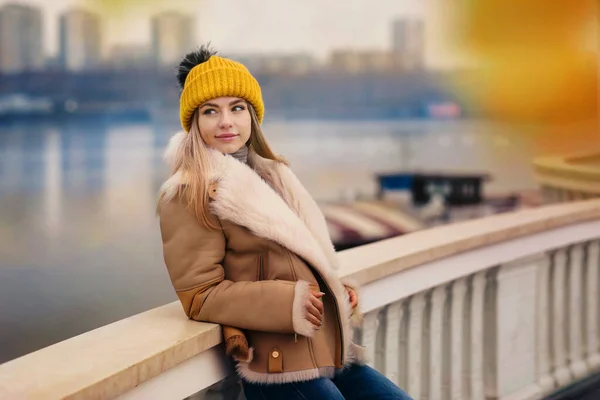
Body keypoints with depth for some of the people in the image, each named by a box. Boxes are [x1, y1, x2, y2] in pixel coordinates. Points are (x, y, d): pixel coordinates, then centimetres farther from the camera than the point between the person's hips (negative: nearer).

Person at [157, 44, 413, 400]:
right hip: (280, 366, -8)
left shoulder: (270, 173, 19)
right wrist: (287, 303, -20)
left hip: (332, 353, 8)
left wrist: (337, 291, 7)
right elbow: (200, 295, -12)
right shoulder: (188, 197, -7)